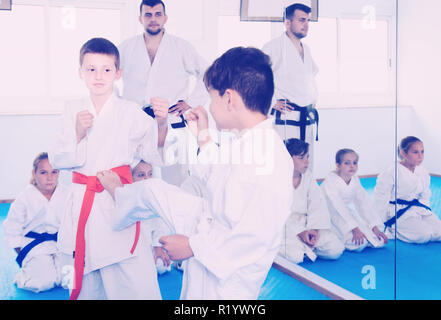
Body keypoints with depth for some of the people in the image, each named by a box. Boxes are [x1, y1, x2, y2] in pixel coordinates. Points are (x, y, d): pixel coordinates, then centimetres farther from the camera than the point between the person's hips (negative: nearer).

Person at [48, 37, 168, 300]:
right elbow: (57, 159, 6)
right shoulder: (74, 110, 7)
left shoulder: (131, 112, -1)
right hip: (81, 205, 3)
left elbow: (156, 153, -2)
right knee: (84, 283, 14)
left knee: (134, 282, -8)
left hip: (118, 202, -3)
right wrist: (77, 133, -10)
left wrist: (161, 123, -19)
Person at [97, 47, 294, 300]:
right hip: (209, 225, 8)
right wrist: (203, 137, 11)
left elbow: (258, 234, -31)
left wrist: (193, 246, -22)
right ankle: (119, 194, 47)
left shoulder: (272, 157, -32)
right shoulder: (244, 140, -2)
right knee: (152, 190, 15)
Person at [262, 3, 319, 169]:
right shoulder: (275, 46, -7)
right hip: (285, 119, -8)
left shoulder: (306, 49, 18)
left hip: (308, 119, 8)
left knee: (306, 167, 10)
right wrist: (272, 102, -13)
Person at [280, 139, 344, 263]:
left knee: (336, 249, -12)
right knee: (295, 257, -31)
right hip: (285, 228, -5)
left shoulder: (308, 177, 8)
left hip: (305, 226, 5)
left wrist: (314, 229, -15)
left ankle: (305, 247, 8)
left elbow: (318, 206, 2)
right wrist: (299, 232, -20)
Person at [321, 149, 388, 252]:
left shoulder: (355, 180, 3)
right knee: (359, 243, -28)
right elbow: (338, 208, -25)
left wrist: (375, 227, -2)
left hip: (349, 216, 7)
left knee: (379, 241, -4)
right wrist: (354, 229, -30)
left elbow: (365, 204, 3)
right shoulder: (330, 182, -20)